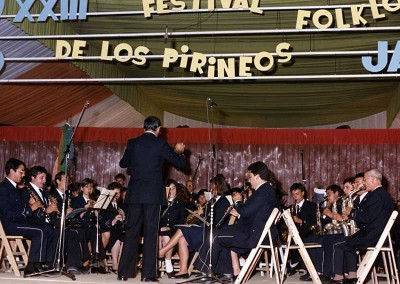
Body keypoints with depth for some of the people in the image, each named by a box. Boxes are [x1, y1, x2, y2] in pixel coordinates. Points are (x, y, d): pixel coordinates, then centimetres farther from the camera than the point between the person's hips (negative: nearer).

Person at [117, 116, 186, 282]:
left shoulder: (133, 143, 5)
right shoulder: (160, 144, -4)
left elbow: (123, 164, 19)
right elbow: (181, 163, 1)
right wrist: (179, 151, 21)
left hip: (134, 193, 3)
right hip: (153, 194, -3)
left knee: (131, 232, 8)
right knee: (150, 233, 1)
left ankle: (124, 272, 9)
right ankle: (148, 274, -1)